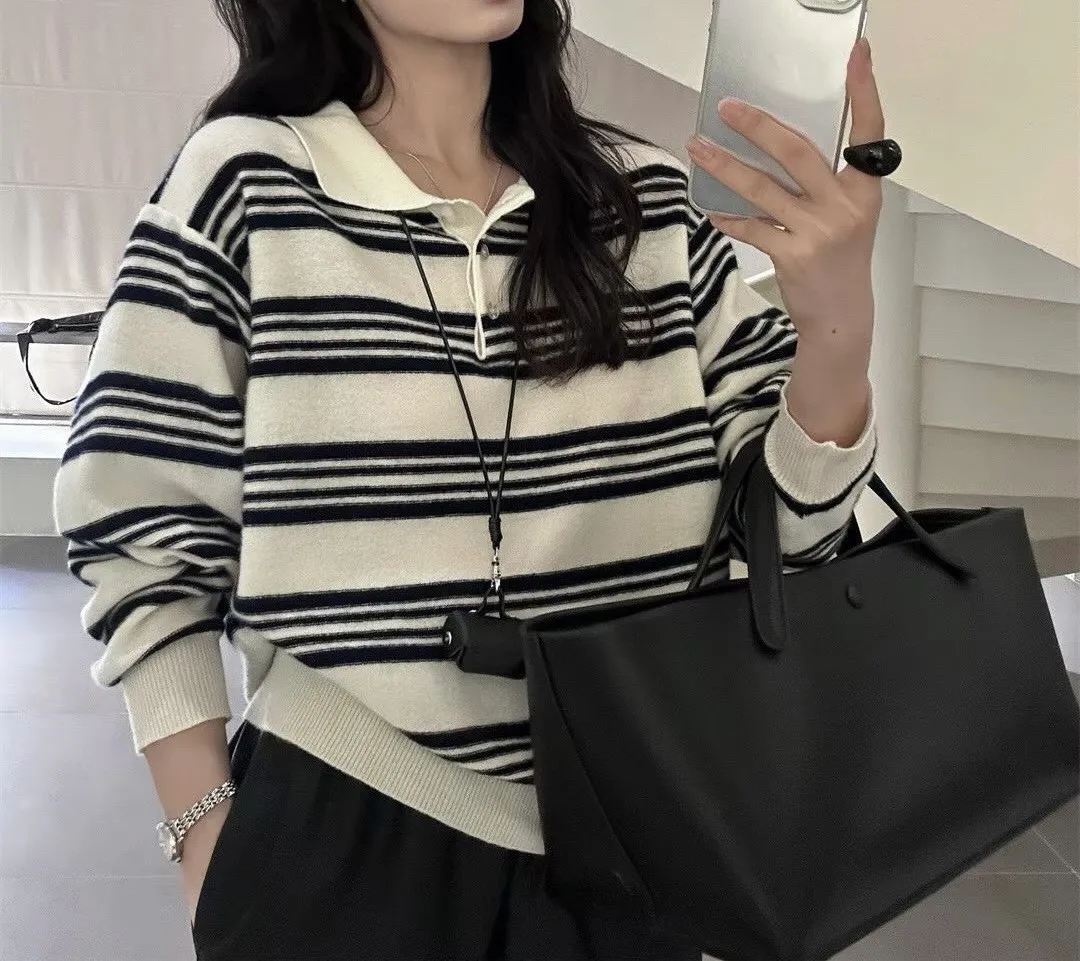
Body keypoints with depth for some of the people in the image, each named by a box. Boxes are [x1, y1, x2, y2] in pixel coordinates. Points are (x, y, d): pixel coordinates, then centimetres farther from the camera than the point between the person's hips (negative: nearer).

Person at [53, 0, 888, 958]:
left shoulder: (646, 197, -1)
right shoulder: (244, 182, -9)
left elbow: (788, 519, -2)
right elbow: (141, 530, -4)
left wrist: (837, 325, -21)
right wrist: (206, 828, -4)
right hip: (344, 845, -3)